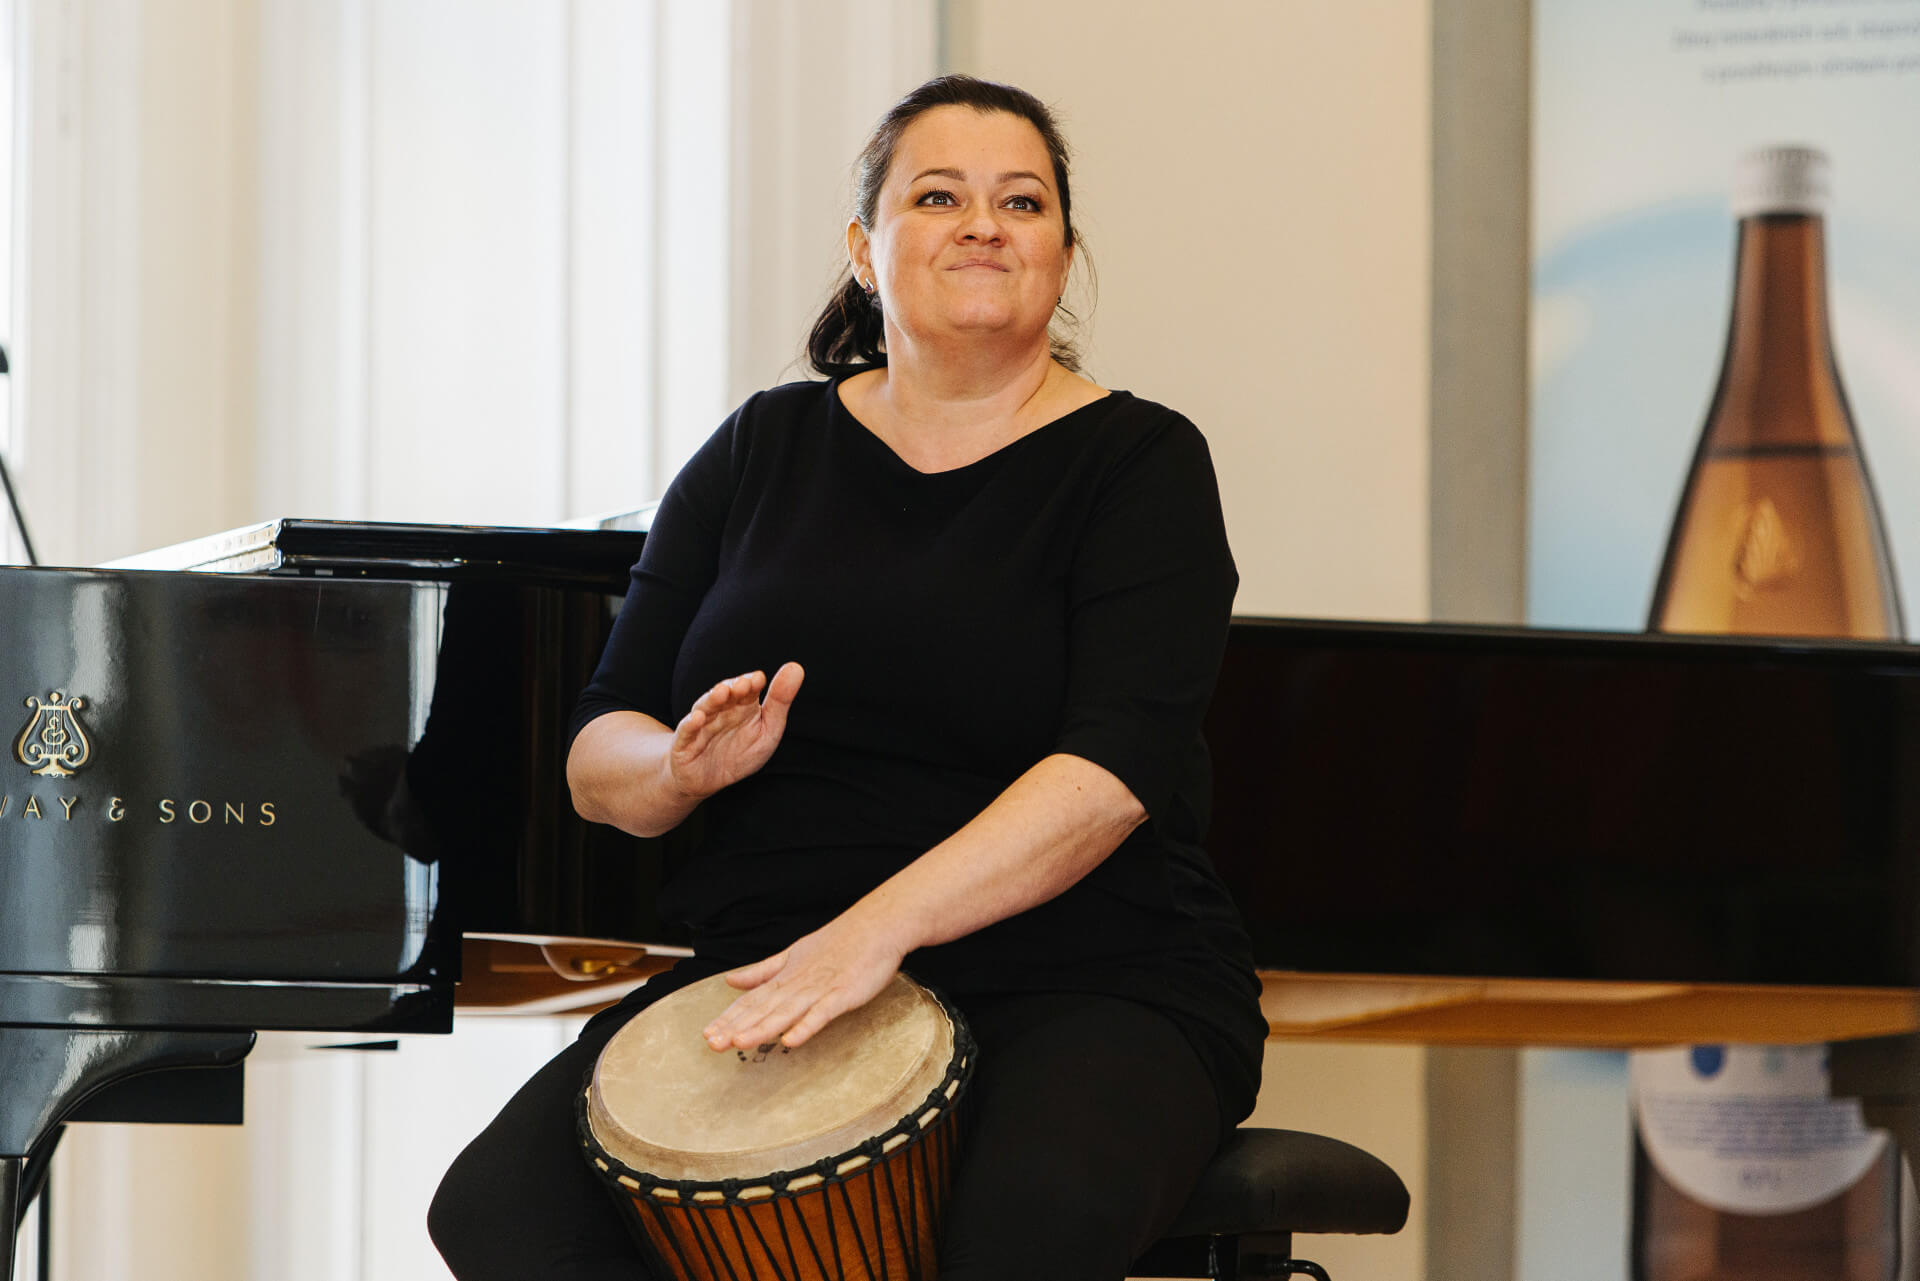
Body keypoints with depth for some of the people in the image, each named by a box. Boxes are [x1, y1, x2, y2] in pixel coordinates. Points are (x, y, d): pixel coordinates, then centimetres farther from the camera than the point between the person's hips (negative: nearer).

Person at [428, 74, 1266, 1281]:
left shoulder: (1137, 461, -1)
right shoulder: (764, 449, 12)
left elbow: (1116, 765, -17)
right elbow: (600, 759, 10)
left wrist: (878, 926, -30)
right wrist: (685, 767, -16)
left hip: (1082, 988, -4)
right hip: (772, 975, 4)